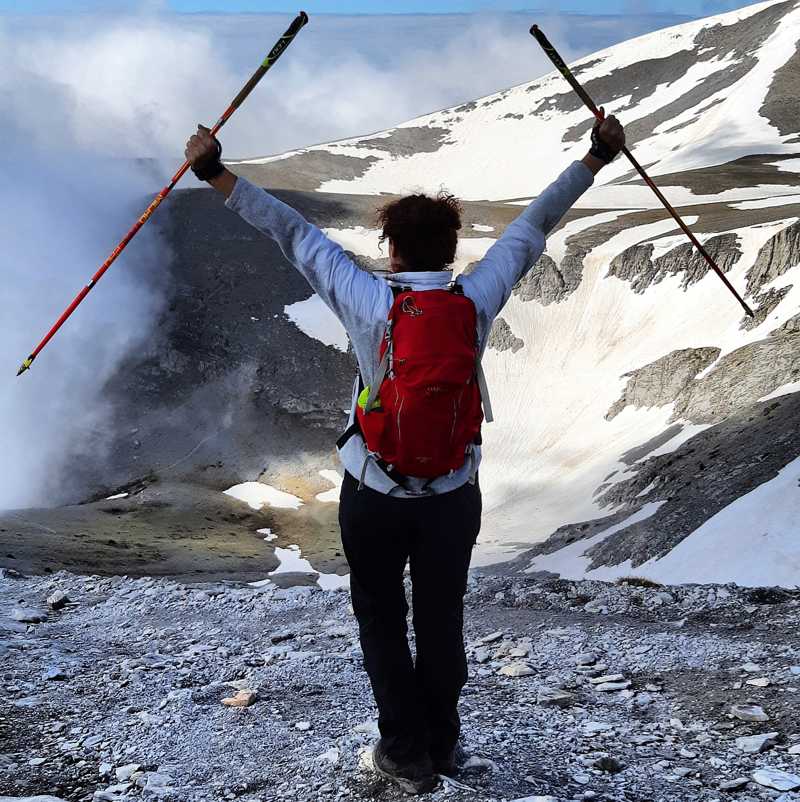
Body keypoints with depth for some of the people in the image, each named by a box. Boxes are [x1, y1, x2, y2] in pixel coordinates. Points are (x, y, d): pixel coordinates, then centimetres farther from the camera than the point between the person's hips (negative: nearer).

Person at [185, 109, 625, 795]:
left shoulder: (367, 301, -17)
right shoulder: (478, 299, -12)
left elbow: (294, 233, -10)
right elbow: (535, 225, -2)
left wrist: (218, 175, -3)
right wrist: (596, 159, 9)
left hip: (374, 495, -2)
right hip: (455, 495, 2)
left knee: (382, 623, 15)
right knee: (442, 620, 18)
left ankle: (406, 753, 21)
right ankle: (442, 745, 32)